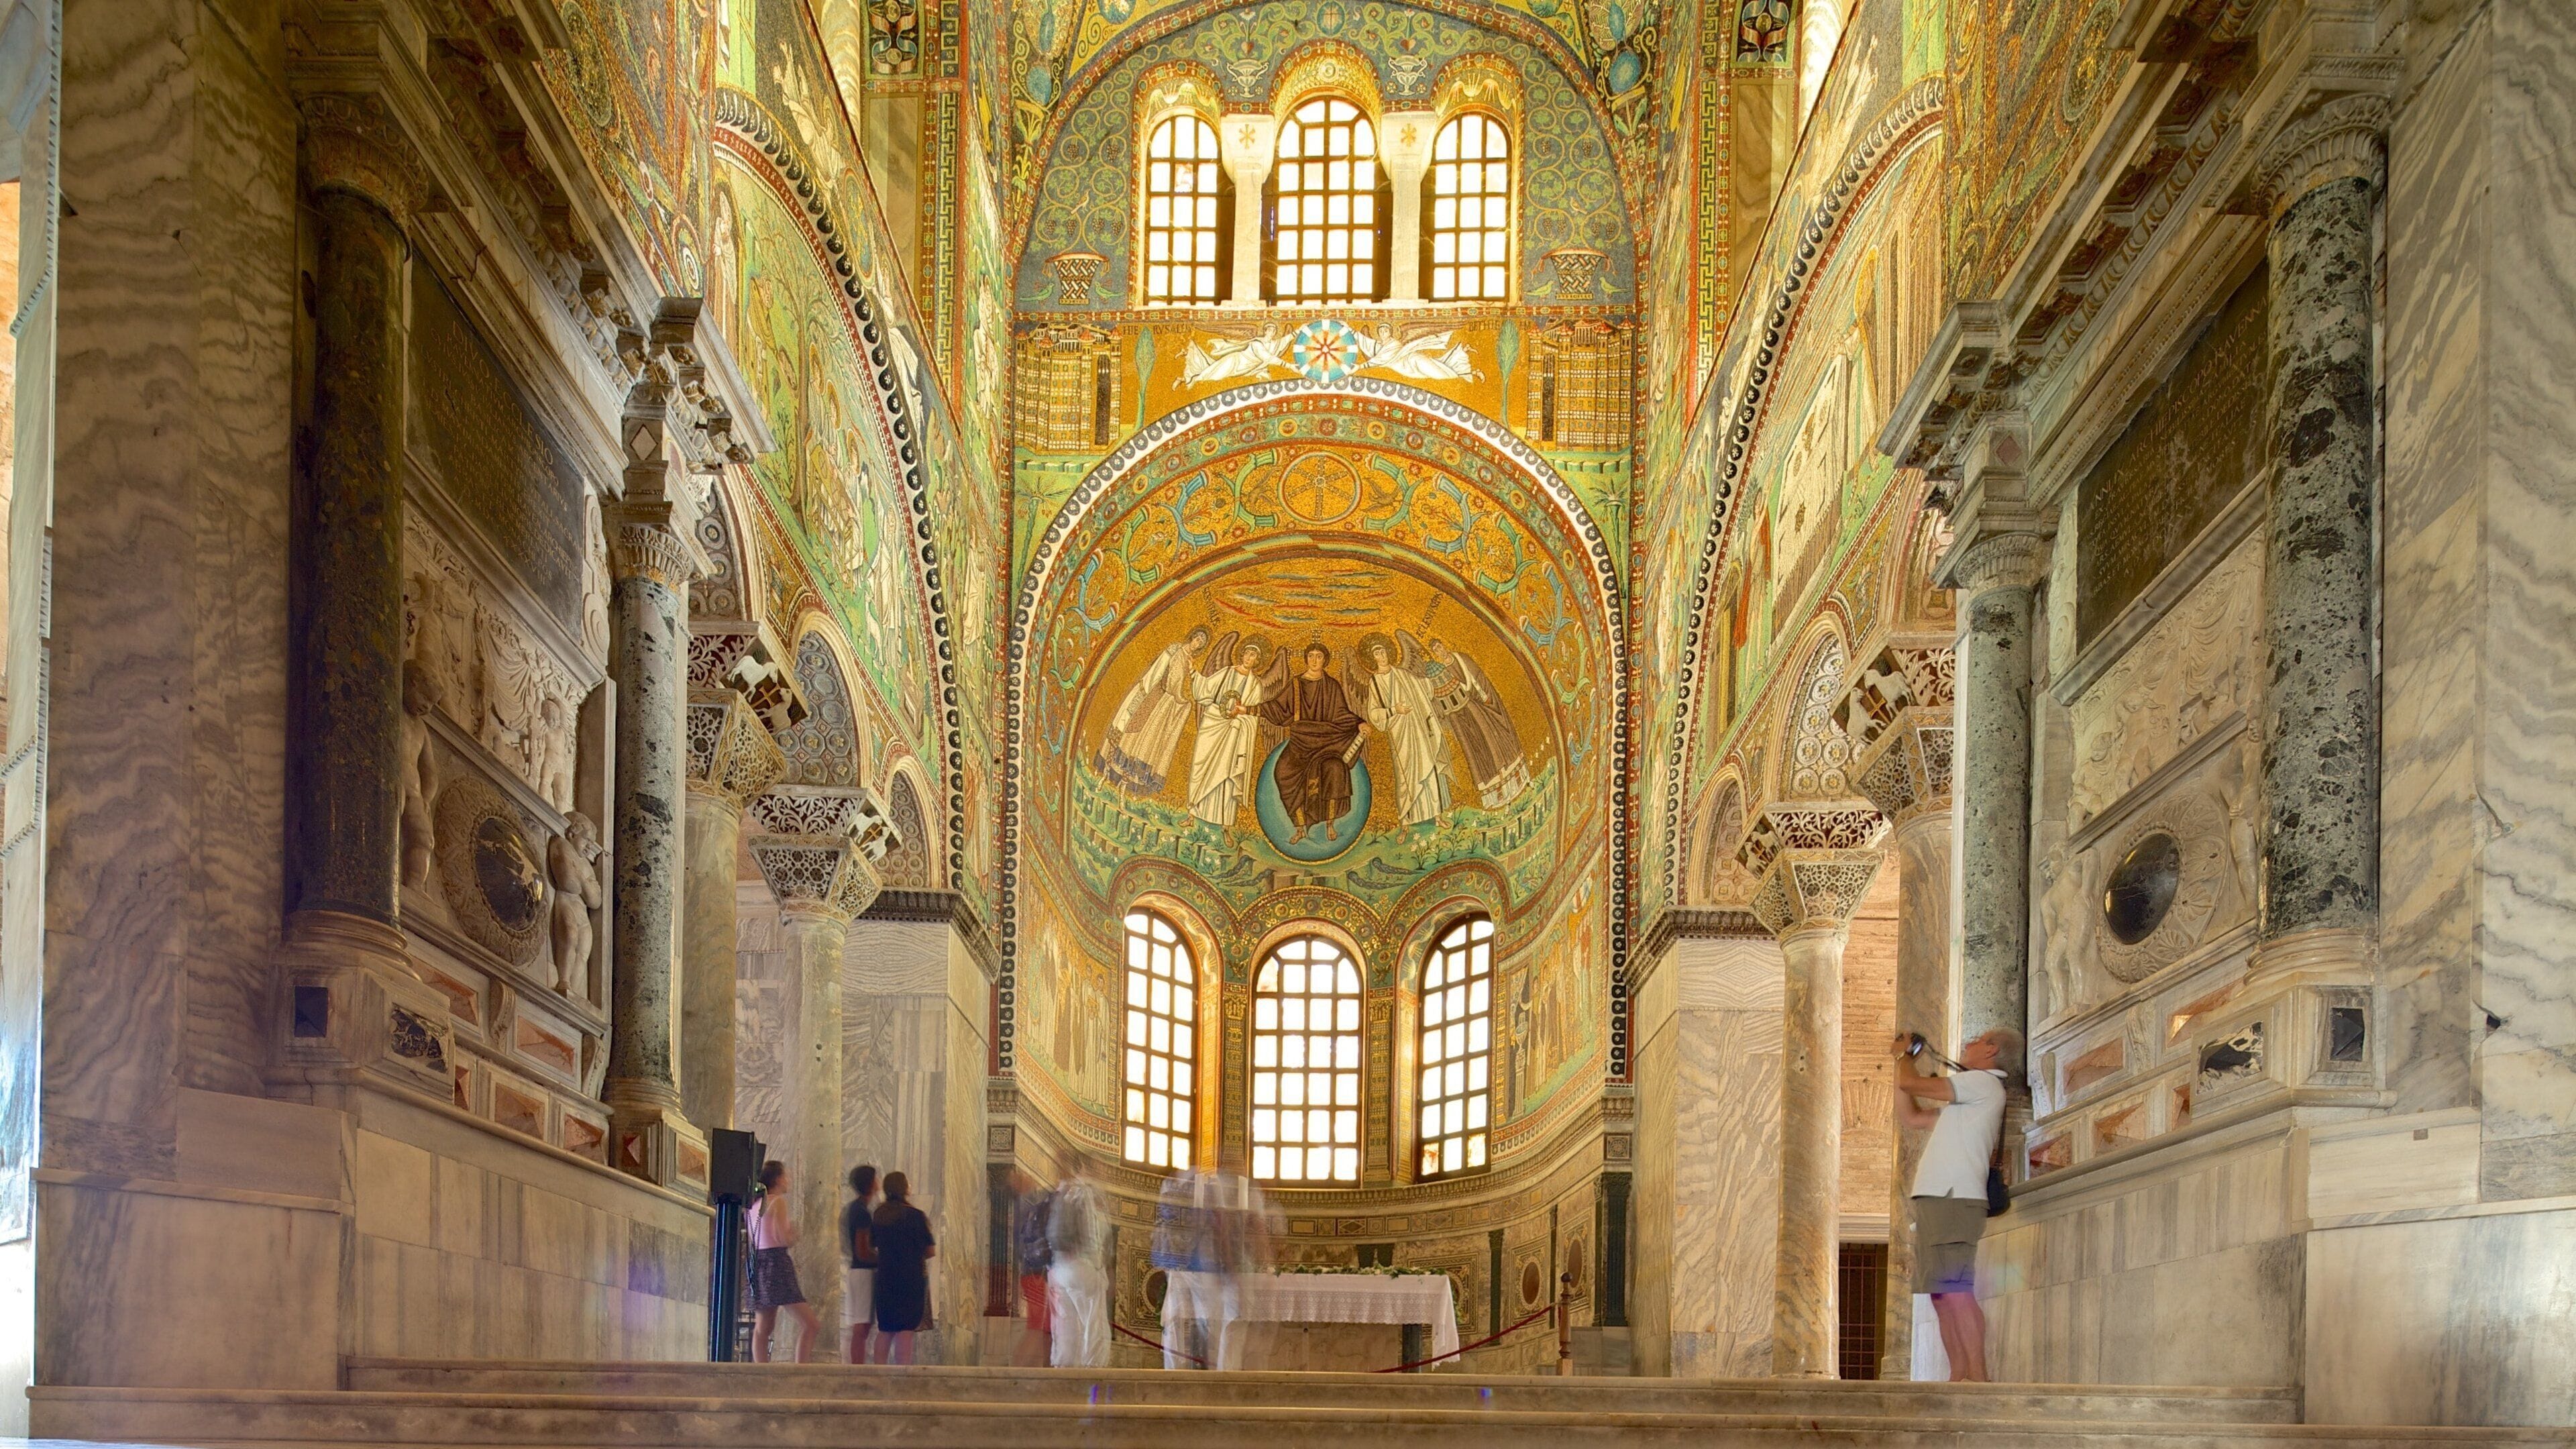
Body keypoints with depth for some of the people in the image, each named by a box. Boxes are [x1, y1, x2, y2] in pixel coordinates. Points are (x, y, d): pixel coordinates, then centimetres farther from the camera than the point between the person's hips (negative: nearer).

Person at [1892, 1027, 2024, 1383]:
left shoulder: (1982, 1082, -2)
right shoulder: (1969, 1097, 29)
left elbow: (1910, 1084, -7)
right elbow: (1910, 1116, 32)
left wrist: (1904, 1056, 15)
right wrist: (1904, 1058, 32)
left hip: (1954, 1199, -10)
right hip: (1935, 1200, 10)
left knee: (1956, 1292, -16)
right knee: (1943, 1296, 6)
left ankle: (1977, 1377, -21)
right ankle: (1959, 1378, 5)